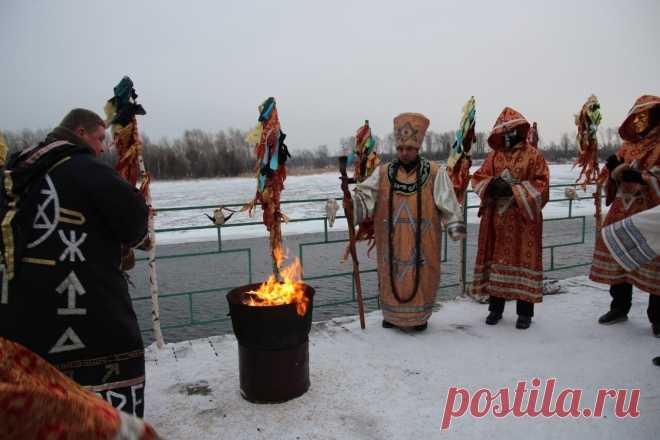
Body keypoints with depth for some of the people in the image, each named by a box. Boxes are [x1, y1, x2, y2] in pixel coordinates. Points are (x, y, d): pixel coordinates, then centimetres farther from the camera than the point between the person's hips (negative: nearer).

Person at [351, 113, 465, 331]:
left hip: (422, 241, -1)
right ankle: (392, 314, 28)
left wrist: (456, 226, -14)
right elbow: (365, 196, -3)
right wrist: (350, 203, -21)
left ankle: (420, 316, 25)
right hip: (392, 242, 2)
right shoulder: (383, 173, 4)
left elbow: (448, 203, -5)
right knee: (392, 274, 9)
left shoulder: (434, 173, -1)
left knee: (421, 275, 6)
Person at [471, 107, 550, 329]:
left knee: (523, 259, 1)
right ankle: (495, 307, 19)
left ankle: (525, 311, 13)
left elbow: (540, 185, -8)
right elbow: (478, 178, 7)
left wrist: (513, 190, -17)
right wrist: (491, 185, -14)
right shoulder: (494, 156, 10)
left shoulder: (533, 155, -1)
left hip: (524, 219, -3)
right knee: (497, 258, 7)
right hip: (496, 219, 4)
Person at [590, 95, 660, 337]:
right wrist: (614, 168, -4)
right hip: (622, 213, 6)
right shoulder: (628, 146, 14)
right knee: (617, 260, 10)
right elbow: (613, 177, 16)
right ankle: (619, 308, 25)